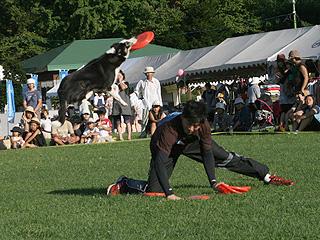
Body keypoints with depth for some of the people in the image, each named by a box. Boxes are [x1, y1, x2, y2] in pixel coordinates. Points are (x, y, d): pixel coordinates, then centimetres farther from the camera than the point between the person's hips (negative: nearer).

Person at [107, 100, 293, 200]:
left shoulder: (203, 124, -30)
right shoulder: (169, 129, -44)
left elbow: (207, 152, -23)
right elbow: (160, 162, -48)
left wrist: (213, 181, -33)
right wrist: (169, 192, -56)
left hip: (193, 144, 4)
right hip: (166, 147, -4)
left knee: (225, 158, -2)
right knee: (154, 190, -18)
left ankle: (266, 175, 10)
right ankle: (123, 184, 10)